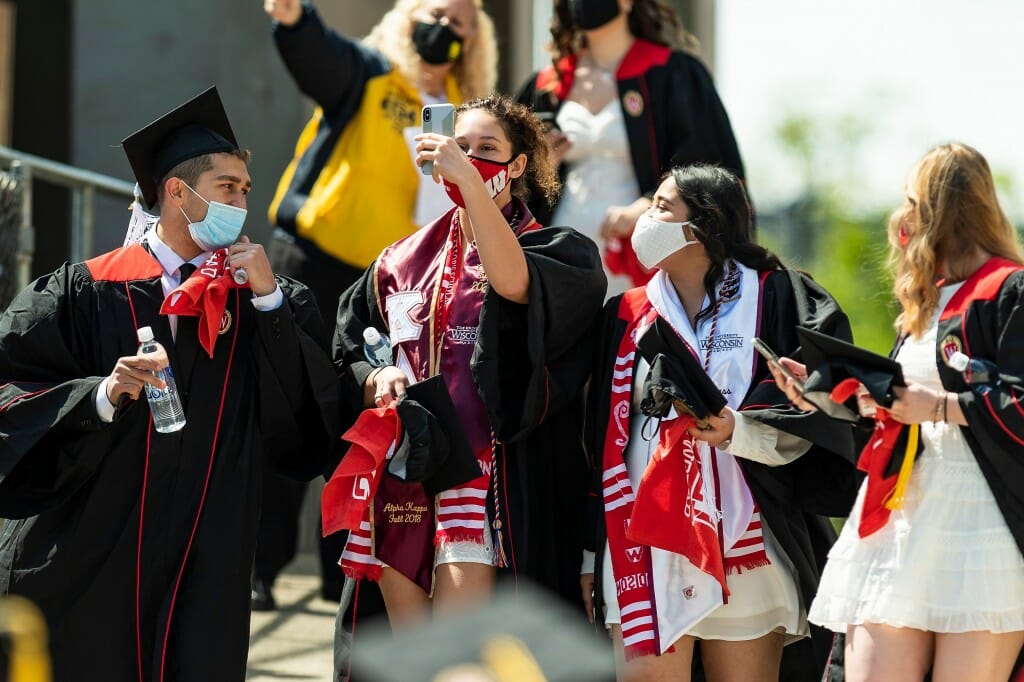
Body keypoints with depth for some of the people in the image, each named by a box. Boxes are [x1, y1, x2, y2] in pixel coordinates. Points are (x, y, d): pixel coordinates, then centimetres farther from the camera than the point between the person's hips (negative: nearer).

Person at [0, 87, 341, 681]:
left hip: (205, 566, 2)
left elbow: (318, 415, -1)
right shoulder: (88, 291, 1)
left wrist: (269, 298, -6)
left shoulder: (263, 301, 11)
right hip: (86, 560, -2)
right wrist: (102, 395, -20)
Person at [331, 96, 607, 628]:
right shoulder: (406, 260, 16)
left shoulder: (551, 249, 1)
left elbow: (513, 282, -23)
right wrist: (376, 378, -3)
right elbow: (347, 352, 20)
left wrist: (469, 180, -28)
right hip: (401, 474, 5)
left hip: (483, 472, -5)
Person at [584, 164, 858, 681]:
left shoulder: (773, 299, 5)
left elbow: (813, 413, -2)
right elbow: (603, 442, 13)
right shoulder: (627, 316, 14)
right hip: (646, 539, 2)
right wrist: (591, 553, 10)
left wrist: (738, 431, -19)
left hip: (747, 544, -2)